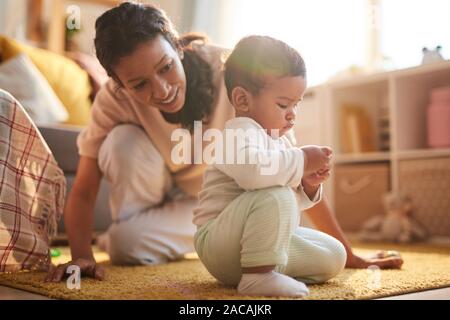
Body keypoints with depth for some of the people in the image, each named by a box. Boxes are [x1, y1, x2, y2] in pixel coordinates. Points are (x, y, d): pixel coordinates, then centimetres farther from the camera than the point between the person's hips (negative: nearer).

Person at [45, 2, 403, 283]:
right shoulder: (114, 99, -28)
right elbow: (83, 191, -23)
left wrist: (348, 254, -29)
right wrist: (82, 256, -42)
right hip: (162, 185, 1)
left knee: (128, 244, -24)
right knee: (123, 141, -32)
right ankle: (131, 230, -4)